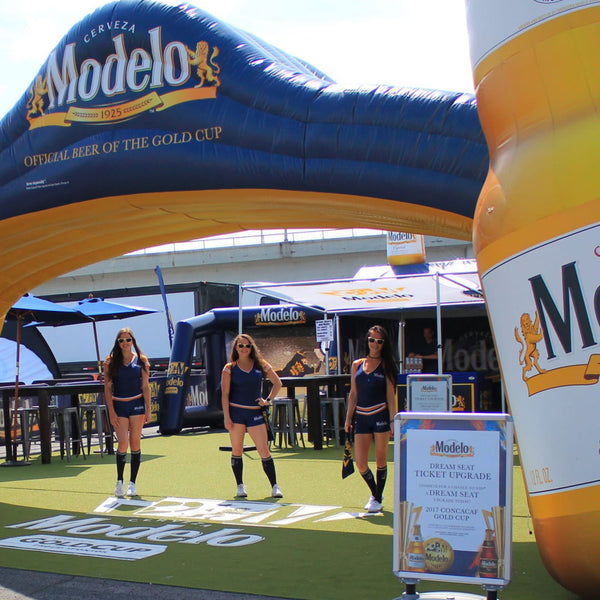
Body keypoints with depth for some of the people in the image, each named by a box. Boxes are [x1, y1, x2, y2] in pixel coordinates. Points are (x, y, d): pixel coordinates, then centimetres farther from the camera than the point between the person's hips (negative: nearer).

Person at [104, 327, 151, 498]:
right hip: (118, 405, 0)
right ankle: (119, 482, 9)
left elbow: (145, 386, 4)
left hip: (137, 404, 0)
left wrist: (148, 410, -1)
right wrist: (111, 411, -6)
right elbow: (107, 387, 1)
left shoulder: (141, 360, 2)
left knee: (135, 444, 2)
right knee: (123, 444, -8)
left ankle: (132, 483, 11)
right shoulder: (111, 361, 1)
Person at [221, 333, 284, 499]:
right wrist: (226, 417, -9)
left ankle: (275, 486, 2)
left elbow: (277, 383, 16)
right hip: (235, 412, -1)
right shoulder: (229, 368, 2)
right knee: (237, 451, 4)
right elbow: (225, 394, -2)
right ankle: (240, 486, 15)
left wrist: (268, 400, 5)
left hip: (255, 412, 1)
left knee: (264, 451, -4)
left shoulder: (261, 365, 7)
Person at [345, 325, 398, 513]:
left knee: (381, 460, 4)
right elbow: (353, 394, 13)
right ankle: (374, 493, 26)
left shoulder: (386, 365, 1)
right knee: (361, 464, 0)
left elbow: (390, 395, -2)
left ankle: (378, 499, 20)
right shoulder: (357, 365, 9)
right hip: (361, 417, 3)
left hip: (380, 416, -3)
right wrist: (348, 419, 9)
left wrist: (392, 420, -9)